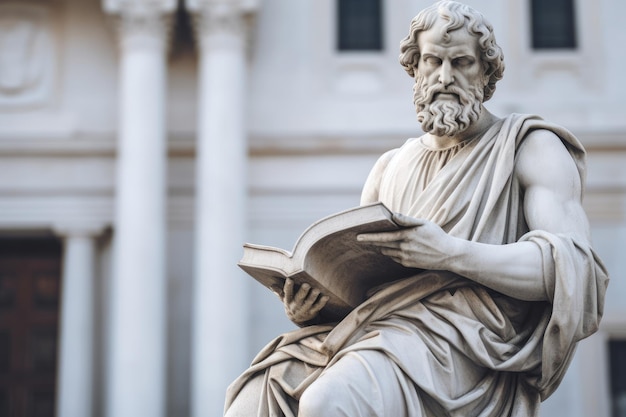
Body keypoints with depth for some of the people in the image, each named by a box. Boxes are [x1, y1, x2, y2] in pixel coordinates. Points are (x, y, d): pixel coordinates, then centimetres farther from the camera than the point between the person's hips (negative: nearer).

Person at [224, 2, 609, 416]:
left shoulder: (532, 147, 9)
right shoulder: (391, 167, 26)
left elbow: (574, 269, -6)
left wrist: (449, 253, -19)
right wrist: (307, 304, 1)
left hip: (461, 343, -5)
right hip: (378, 327, 5)